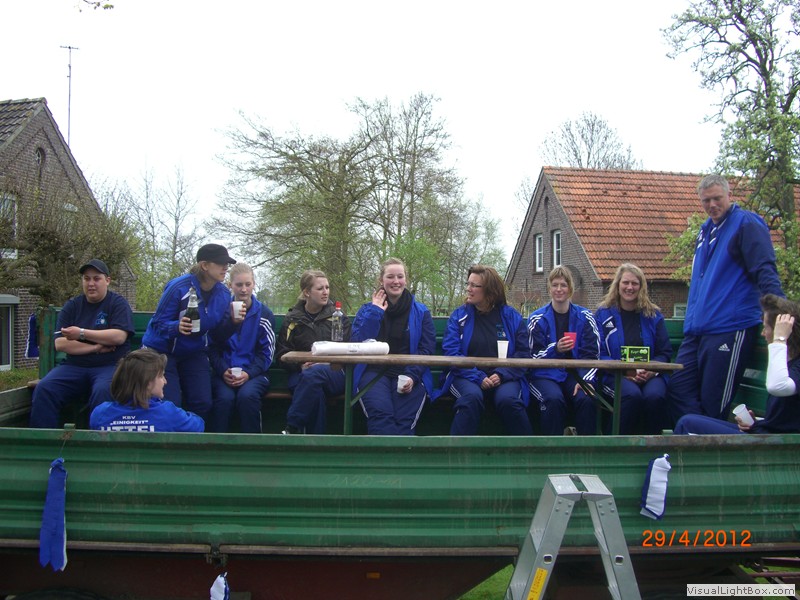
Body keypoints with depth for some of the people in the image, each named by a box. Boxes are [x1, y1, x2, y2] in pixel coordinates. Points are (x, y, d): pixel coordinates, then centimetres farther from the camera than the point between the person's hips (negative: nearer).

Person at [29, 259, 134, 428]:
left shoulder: (118, 303, 4)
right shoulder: (71, 306, 13)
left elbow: (119, 336, -12)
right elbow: (60, 344, 1)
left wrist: (82, 333, -16)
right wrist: (96, 347, -9)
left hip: (110, 366, -4)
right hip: (75, 366, 4)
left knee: (103, 391, -36)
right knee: (43, 389, -23)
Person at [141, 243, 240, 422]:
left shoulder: (223, 294, -6)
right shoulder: (179, 287, -22)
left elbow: (220, 333, -1)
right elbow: (158, 324, -19)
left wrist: (231, 321, -22)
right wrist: (177, 327, -39)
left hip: (194, 353, 5)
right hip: (161, 351, -4)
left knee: (203, 404, -5)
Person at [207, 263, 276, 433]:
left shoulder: (264, 314, 6)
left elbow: (267, 352, 4)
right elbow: (212, 348, 8)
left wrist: (248, 373, -12)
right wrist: (223, 371, -10)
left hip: (253, 373, -1)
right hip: (225, 373, 1)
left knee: (247, 395, -33)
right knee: (225, 397, -32)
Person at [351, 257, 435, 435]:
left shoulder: (421, 312, 14)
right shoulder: (367, 310, 16)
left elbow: (427, 349, 4)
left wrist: (412, 376, -13)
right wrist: (375, 313, -3)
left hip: (410, 375, 0)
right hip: (374, 372, 0)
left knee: (405, 419, -30)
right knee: (380, 414, -32)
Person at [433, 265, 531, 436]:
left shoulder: (512, 317, 7)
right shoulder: (459, 316, 5)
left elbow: (523, 353, 2)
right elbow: (451, 352, -4)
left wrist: (502, 375, -14)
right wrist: (478, 377, -16)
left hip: (503, 378, 1)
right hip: (467, 377, 0)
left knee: (508, 399, -32)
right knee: (472, 397, -34)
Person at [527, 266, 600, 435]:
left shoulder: (585, 317, 7)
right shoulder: (537, 319, 4)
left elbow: (591, 354, 3)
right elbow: (534, 356, -1)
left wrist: (586, 379, -13)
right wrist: (555, 349, -20)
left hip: (575, 373, 1)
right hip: (545, 375, -1)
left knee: (586, 399, -30)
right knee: (554, 399, -33)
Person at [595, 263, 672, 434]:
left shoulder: (653, 315, 14)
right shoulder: (603, 314, 8)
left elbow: (665, 352, 11)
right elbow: (599, 353, 2)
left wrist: (651, 370, -10)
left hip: (650, 374, 2)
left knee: (655, 396, -33)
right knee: (633, 395, -35)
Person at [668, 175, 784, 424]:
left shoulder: (746, 224, -5)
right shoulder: (706, 230, 19)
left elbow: (765, 272, -15)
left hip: (731, 329, -8)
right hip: (697, 330, 8)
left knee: (713, 403, -4)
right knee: (678, 390, 5)